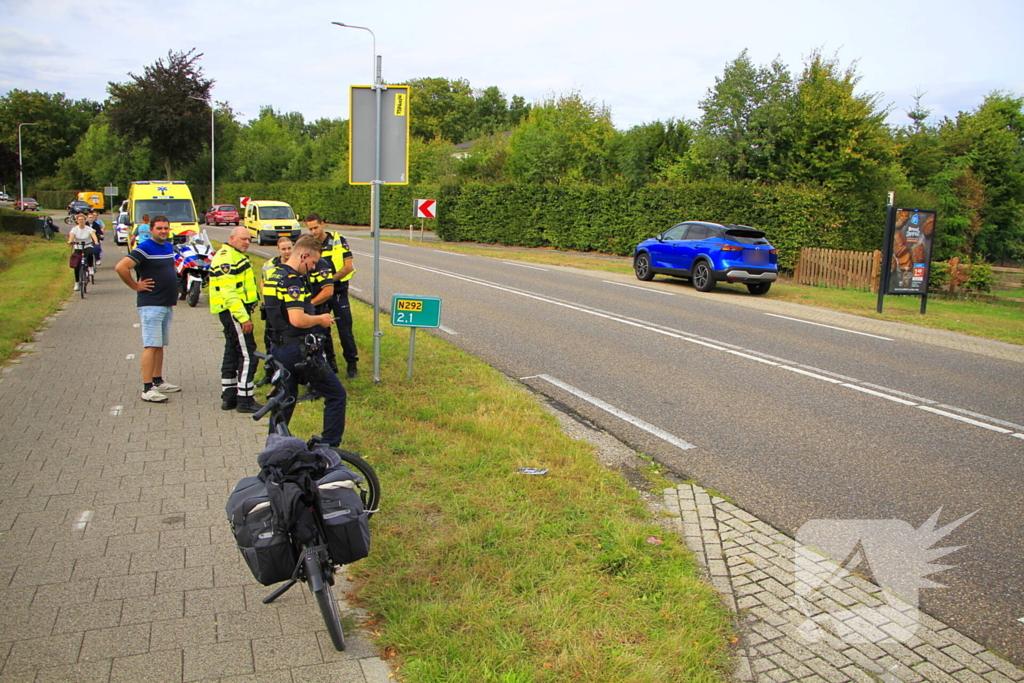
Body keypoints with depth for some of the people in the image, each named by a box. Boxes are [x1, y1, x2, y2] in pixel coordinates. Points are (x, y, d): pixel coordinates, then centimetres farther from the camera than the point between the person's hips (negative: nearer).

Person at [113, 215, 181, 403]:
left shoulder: (169, 247, 12)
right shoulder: (144, 249, -14)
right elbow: (121, 267, -24)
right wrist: (136, 285, -15)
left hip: (167, 304, 9)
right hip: (151, 304, -8)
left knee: (160, 345, 14)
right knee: (151, 346, -9)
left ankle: (158, 382, 23)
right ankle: (147, 389, -7)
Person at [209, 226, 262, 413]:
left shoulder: (236, 256, 19)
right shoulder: (226, 257, -15)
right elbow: (229, 292, -22)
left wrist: (245, 313, 23)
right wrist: (243, 317, -25)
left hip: (236, 311, 11)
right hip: (233, 312, -11)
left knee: (232, 354, 14)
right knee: (248, 355, -10)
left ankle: (229, 397, 21)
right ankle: (245, 400, -6)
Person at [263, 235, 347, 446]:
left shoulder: (273, 275, 12)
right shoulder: (292, 280, -19)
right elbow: (297, 319, -28)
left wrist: (315, 317, 17)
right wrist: (320, 319, -11)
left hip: (280, 348, 10)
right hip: (299, 350, -10)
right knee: (336, 395, 1)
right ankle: (329, 448, 3)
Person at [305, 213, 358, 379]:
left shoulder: (338, 241, -5)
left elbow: (348, 266, -10)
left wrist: (330, 279, -18)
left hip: (338, 292, -3)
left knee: (345, 330, -1)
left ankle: (352, 364, 12)